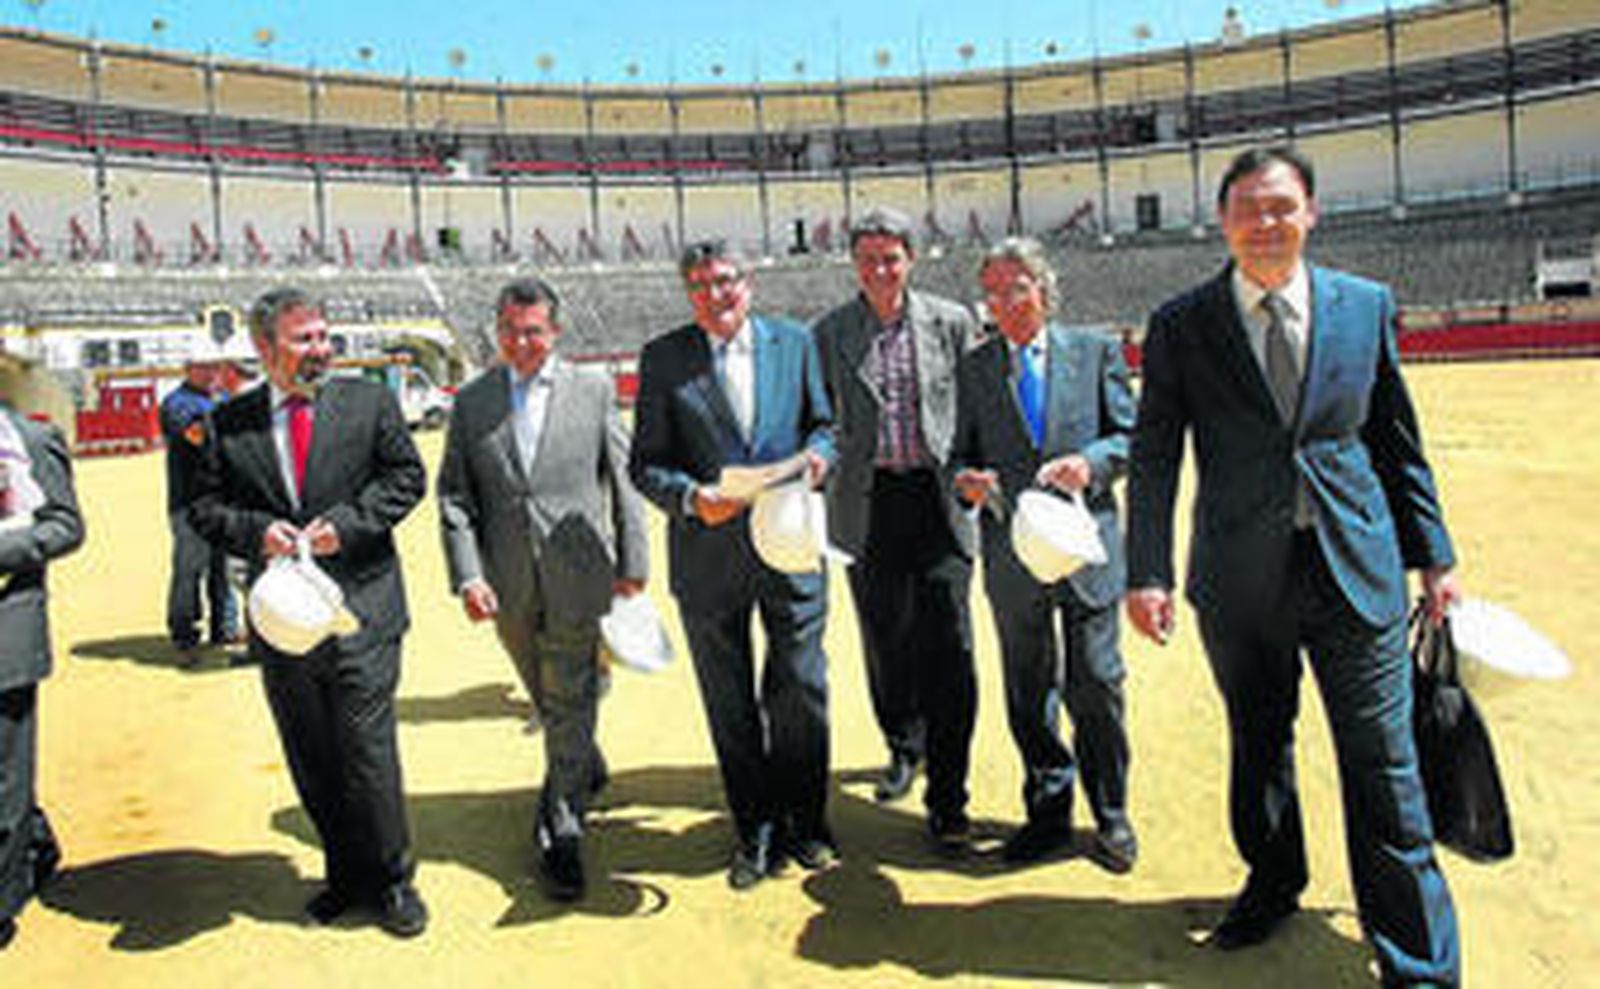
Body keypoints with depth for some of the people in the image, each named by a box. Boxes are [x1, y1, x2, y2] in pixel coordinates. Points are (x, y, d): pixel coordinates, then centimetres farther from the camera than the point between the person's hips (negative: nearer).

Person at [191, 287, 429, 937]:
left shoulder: (369, 402, 1)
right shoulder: (229, 423, 5)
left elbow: (407, 477, 2)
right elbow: (204, 506, 8)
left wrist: (346, 523, -11)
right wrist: (255, 532, -12)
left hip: (361, 611, -2)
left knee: (368, 753, -1)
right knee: (312, 762, 13)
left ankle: (391, 881, 17)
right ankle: (346, 875, 30)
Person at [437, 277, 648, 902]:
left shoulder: (594, 390, 1)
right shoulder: (470, 402, 5)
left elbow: (624, 478, 3)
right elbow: (454, 498, 2)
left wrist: (632, 562, -1)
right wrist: (467, 576, -8)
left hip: (577, 576, -2)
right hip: (509, 585, 3)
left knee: (570, 707, 1)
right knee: (549, 701, 19)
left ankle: (562, 834, 13)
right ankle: (585, 770, 46)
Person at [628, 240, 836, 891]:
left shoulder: (795, 342, 6)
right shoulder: (663, 358, 1)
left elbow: (823, 422, 14)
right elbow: (646, 463, 0)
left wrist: (818, 454, -8)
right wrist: (691, 499, -18)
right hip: (709, 555, 0)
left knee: (801, 690, 6)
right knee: (730, 706, 9)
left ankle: (803, 825, 26)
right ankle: (754, 834, 26)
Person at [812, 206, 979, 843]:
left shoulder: (951, 323, 4)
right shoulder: (829, 334, 5)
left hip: (938, 498, -1)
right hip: (867, 505, 2)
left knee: (948, 646, -6)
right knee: (885, 640, 12)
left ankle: (946, 795, 4)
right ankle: (904, 747, 37)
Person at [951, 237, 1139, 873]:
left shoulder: (1095, 351, 5)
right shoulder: (974, 368, 8)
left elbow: (1131, 435, 3)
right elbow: (964, 451, 10)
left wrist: (1091, 463, -16)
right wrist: (967, 479, -12)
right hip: (1011, 552, 2)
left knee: (1096, 687, 2)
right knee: (1028, 693, 11)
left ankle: (1111, 817, 21)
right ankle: (1048, 813, 27)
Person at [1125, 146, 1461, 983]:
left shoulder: (1366, 306, 4)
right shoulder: (1181, 325, -1)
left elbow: (1398, 441, 10)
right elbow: (1154, 460, -1)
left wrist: (1434, 557, 8)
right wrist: (1147, 573, -8)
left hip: (1355, 567, 0)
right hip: (1240, 576, 0)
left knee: (1383, 766, 4)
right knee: (1257, 745, 16)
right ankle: (1273, 883, 41)